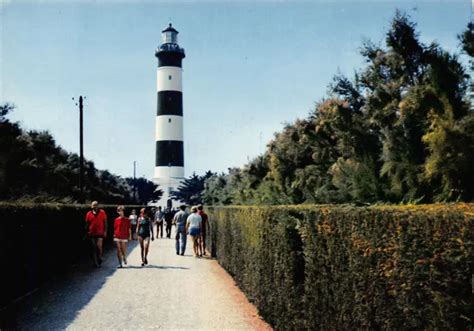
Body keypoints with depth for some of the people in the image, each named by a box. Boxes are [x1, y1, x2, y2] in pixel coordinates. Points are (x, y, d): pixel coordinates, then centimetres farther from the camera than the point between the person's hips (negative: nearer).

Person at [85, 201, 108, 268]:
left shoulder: (102, 212, 2)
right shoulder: (89, 214, 5)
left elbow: (105, 222, 4)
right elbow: (87, 224, 11)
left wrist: (105, 231, -2)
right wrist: (87, 232, 8)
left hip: (100, 233, -2)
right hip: (92, 234, 2)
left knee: (99, 246, -17)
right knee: (94, 248, 4)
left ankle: (99, 258, 9)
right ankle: (96, 263, 11)